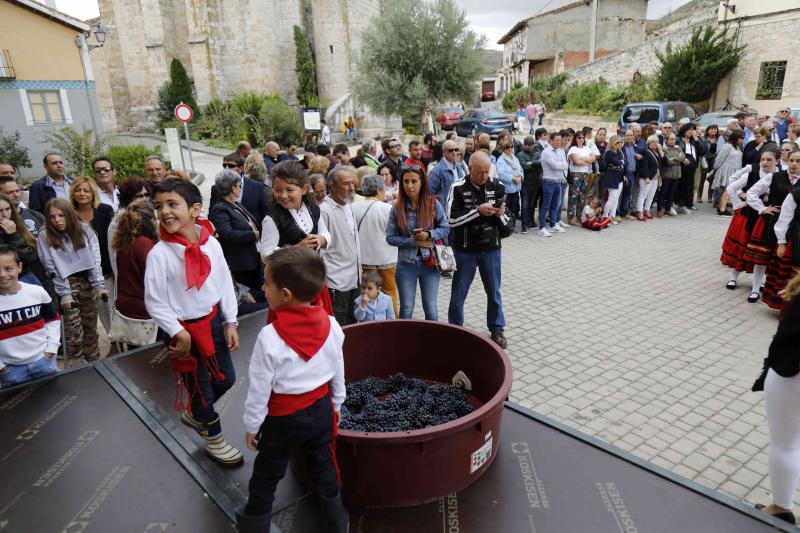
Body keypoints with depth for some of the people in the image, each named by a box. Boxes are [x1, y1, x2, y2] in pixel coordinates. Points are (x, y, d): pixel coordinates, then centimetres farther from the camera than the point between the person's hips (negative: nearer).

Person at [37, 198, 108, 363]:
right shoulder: (45, 236, -6)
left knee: (91, 325, 10)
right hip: (67, 283, -2)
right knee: (74, 330, -6)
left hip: (88, 282, 2)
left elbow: (95, 259, -4)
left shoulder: (85, 229, -1)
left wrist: (99, 285, -12)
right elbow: (52, 269, -7)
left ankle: (94, 362, 21)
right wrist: (64, 294, -12)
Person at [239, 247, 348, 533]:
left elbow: (260, 389, -17)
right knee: (324, 467, 23)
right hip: (321, 409, 4)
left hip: (283, 419, -4)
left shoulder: (270, 337, -28)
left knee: (266, 475, 20)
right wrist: (336, 404, 17)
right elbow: (338, 374, 1)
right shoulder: (331, 325, -13)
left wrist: (251, 425, -1)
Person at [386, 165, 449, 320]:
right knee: (406, 309, 12)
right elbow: (390, 237, -4)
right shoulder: (397, 207, -6)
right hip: (406, 264, 0)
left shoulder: (433, 203, -6)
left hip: (429, 261, 0)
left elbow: (445, 228, 1)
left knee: (430, 308, 13)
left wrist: (429, 235, -18)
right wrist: (413, 242, -16)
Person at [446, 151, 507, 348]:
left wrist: (501, 213, -14)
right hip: (465, 250, -2)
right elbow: (452, 220, -15)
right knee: (458, 294, 10)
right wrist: (478, 210, -23)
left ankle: (497, 329, 31)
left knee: (494, 292, 15)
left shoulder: (497, 186, -2)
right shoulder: (458, 188, -10)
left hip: (491, 248, 2)